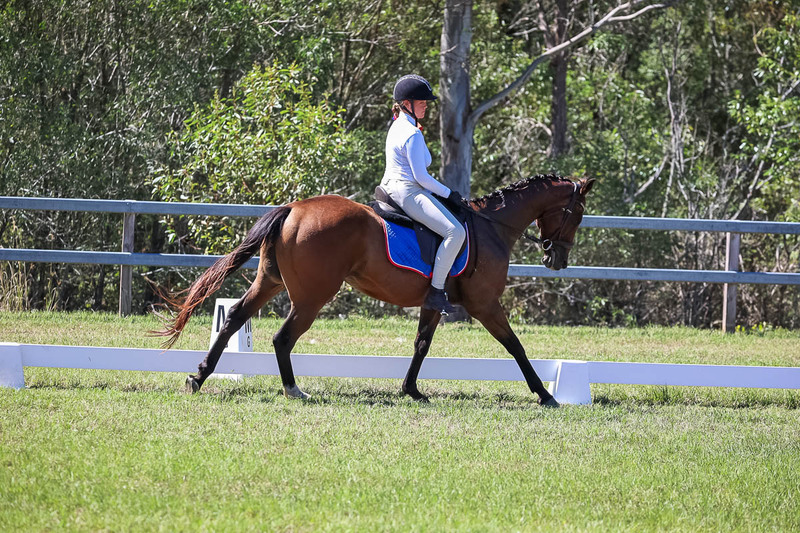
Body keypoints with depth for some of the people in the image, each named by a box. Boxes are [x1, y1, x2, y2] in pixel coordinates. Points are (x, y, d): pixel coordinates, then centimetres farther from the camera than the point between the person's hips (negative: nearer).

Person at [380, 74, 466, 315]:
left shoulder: (398, 126, 16)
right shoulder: (413, 135, -16)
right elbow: (421, 177, -19)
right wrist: (448, 193, -7)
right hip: (408, 193, -11)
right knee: (455, 232, -25)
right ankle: (435, 292, -25)